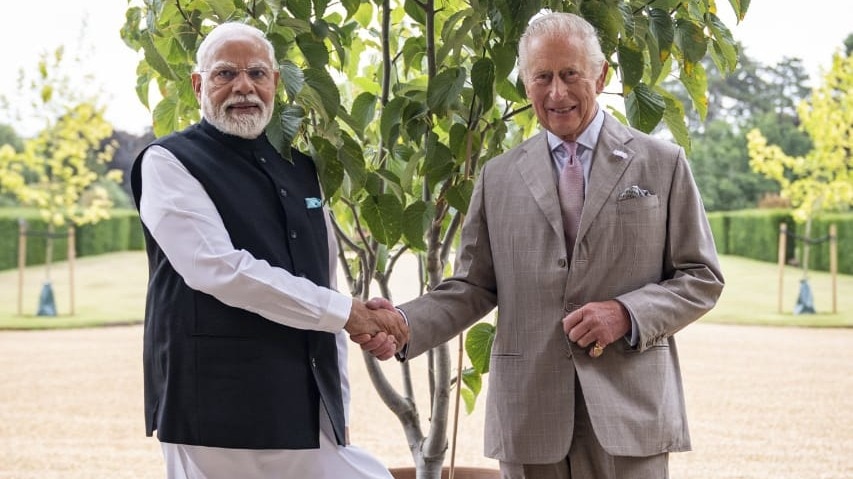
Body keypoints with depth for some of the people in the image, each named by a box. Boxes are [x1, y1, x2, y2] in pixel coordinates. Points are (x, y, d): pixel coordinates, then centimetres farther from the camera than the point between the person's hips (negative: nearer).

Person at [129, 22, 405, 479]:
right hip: (219, 416, -6)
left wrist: (338, 402, 15)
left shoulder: (298, 167, 16)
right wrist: (344, 311, -15)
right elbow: (217, 269, -17)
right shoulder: (168, 163, -4)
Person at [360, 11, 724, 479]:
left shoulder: (662, 164, 5)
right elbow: (472, 287, 10)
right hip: (529, 409, 2)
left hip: (628, 404, -1)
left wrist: (627, 314, -12)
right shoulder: (498, 176, 10)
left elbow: (702, 278, 5)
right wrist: (403, 324, -8)